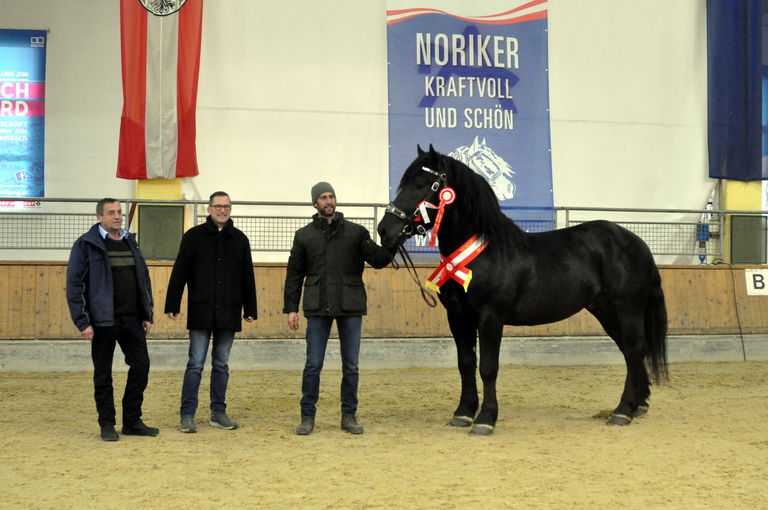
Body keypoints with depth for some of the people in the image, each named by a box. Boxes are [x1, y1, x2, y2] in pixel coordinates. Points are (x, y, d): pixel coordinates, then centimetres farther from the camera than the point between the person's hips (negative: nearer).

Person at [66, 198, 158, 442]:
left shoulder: (130, 242, 13)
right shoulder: (86, 244, -5)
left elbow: (144, 279, 18)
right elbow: (74, 284, -7)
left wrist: (147, 315, 12)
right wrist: (83, 322, -13)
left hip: (132, 319, 5)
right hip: (103, 319, -5)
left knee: (141, 365, 3)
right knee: (103, 374, 3)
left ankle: (132, 421, 15)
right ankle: (107, 425, 13)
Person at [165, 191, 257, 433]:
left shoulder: (239, 239, 9)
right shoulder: (194, 236, 0)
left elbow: (248, 277, 12)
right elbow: (179, 273, -1)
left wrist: (250, 309, 9)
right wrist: (172, 305, -5)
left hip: (228, 313, 3)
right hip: (200, 312, -3)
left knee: (221, 365, 10)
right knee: (195, 365, -3)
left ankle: (219, 413, 16)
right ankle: (187, 415, 0)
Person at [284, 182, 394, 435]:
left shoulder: (356, 232, 7)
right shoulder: (304, 235, 8)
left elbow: (377, 260, 0)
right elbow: (294, 274, 9)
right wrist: (291, 308, 2)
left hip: (350, 309, 0)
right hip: (318, 309, 0)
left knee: (351, 366, 5)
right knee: (313, 365, 1)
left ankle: (349, 415, 15)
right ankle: (307, 416, 10)